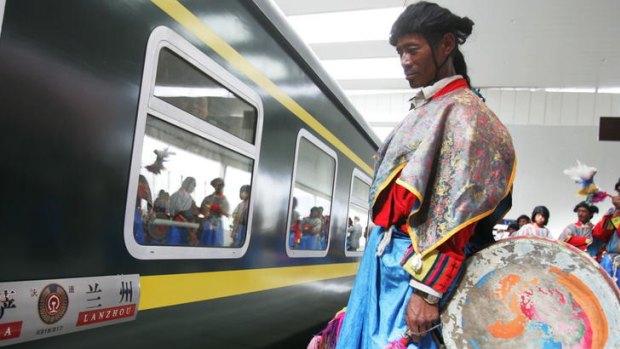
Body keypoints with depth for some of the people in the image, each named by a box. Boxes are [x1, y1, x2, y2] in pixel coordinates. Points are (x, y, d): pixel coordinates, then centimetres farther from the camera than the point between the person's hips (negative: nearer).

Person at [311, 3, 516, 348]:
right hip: (386, 261, 9)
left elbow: (457, 209, -18)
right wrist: (379, 250, 18)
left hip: (422, 265, -8)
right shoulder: (424, 112, 18)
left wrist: (428, 290, -22)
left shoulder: (462, 111, -9)